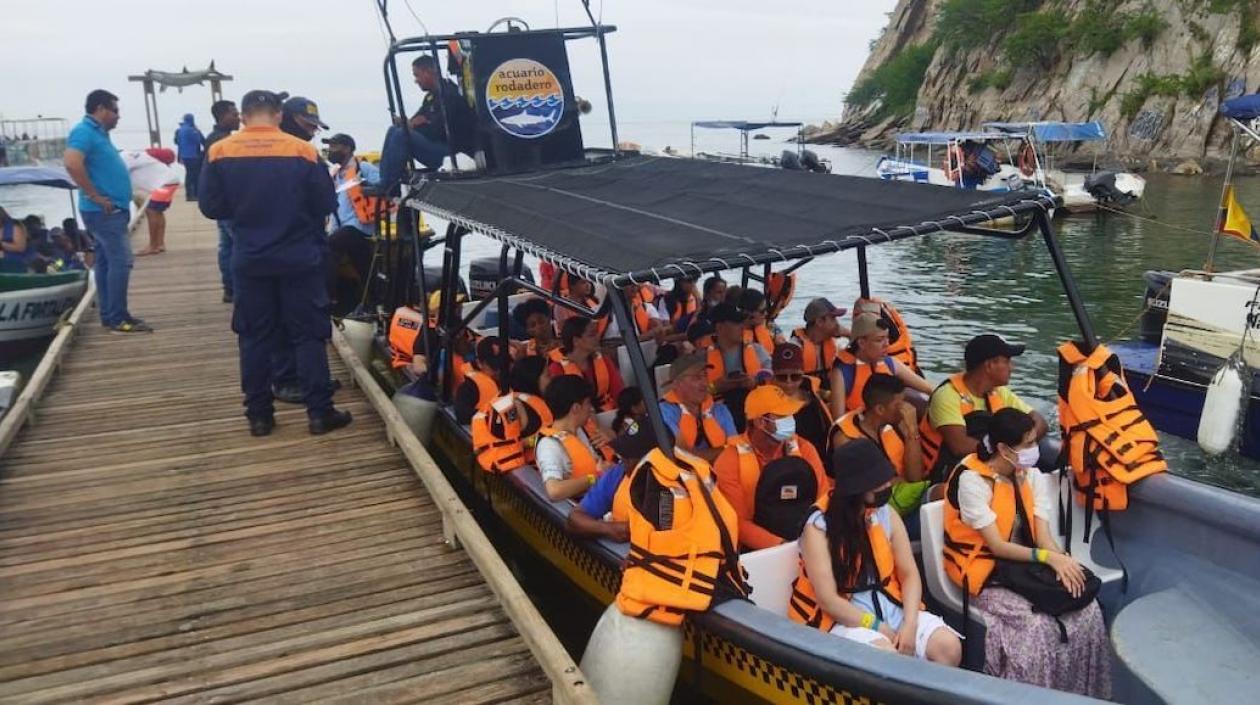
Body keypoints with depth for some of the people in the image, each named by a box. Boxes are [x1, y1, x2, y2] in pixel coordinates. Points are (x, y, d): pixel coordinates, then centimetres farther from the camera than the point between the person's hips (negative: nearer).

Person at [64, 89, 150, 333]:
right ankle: (117, 318, -7)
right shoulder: (85, 132, -14)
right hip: (104, 211, -10)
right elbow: (72, 163, -30)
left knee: (106, 261, 12)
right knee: (120, 261, -10)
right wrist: (96, 196, -23)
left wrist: (119, 198, 17)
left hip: (110, 211, 10)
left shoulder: (98, 132, 16)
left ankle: (109, 315, 18)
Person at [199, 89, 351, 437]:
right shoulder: (302, 151, -9)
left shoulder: (220, 152, -4)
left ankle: (259, 415, 15)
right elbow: (327, 205, -4)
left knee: (254, 337, 11)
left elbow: (211, 207, 0)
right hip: (299, 259, -2)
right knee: (308, 335, 5)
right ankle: (319, 412, 7)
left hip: (250, 261, 2)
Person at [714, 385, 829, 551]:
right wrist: (781, 545, -23)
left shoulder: (803, 449, 0)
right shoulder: (731, 459, -10)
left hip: (806, 543, 3)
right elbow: (735, 522, -13)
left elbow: (824, 497, 0)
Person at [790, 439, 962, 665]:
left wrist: (909, 623, -13)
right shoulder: (818, 528, -14)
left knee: (949, 647, -15)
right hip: (844, 619, -5)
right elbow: (828, 600, -16)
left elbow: (909, 573, 3)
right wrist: (879, 629, -17)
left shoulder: (887, 515, 4)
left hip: (892, 609, 6)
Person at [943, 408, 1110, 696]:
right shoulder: (971, 480, -20)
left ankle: (1084, 694, 1)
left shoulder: (1031, 475, 1)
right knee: (1038, 623, -28)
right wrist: (1050, 557, -30)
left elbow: (1044, 537, -7)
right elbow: (997, 546, -20)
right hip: (984, 573, -6)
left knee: (1087, 608, -15)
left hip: (1023, 565, 6)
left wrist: (1061, 562, -28)